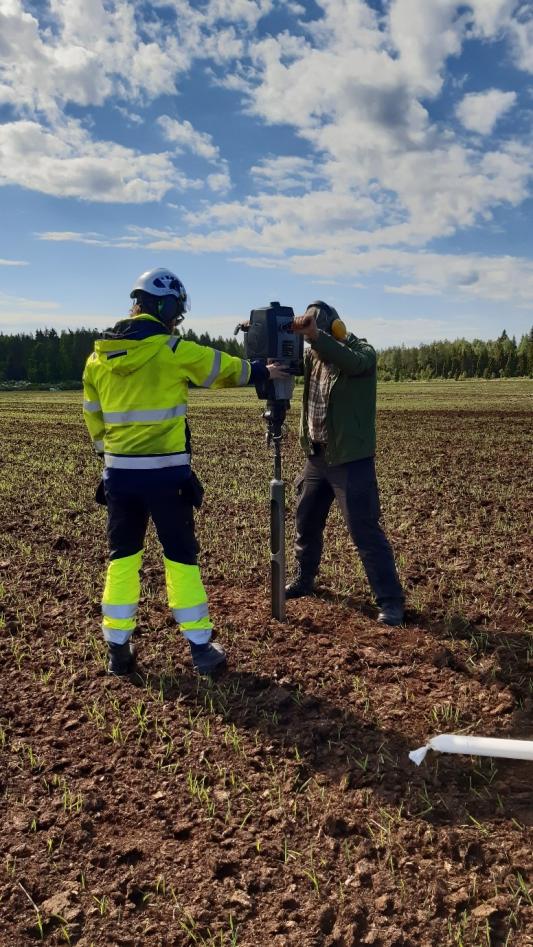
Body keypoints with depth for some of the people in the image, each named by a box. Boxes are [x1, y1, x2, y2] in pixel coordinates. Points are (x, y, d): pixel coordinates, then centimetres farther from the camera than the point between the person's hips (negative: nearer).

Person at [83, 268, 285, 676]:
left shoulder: (98, 357, 7)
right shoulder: (174, 351, -8)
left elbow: (94, 418, 13)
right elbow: (227, 369, 7)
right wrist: (263, 372, 24)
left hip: (119, 471, 4)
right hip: (166, 472, -4)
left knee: (122, 557, 14)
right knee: (181, 557, 7)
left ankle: (119, 650, 19)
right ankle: (202, 648, 15)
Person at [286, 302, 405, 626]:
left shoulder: (362, 351, -12)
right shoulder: (313, 355, 7)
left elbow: (353, 363, -34)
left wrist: (315, 334, -47)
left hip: (351, 460, -7)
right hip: (317, 456, 7)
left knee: (365, 531, -6)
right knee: (306, 521, 18)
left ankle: (391, 600, 3)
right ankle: (304, 580, 39)